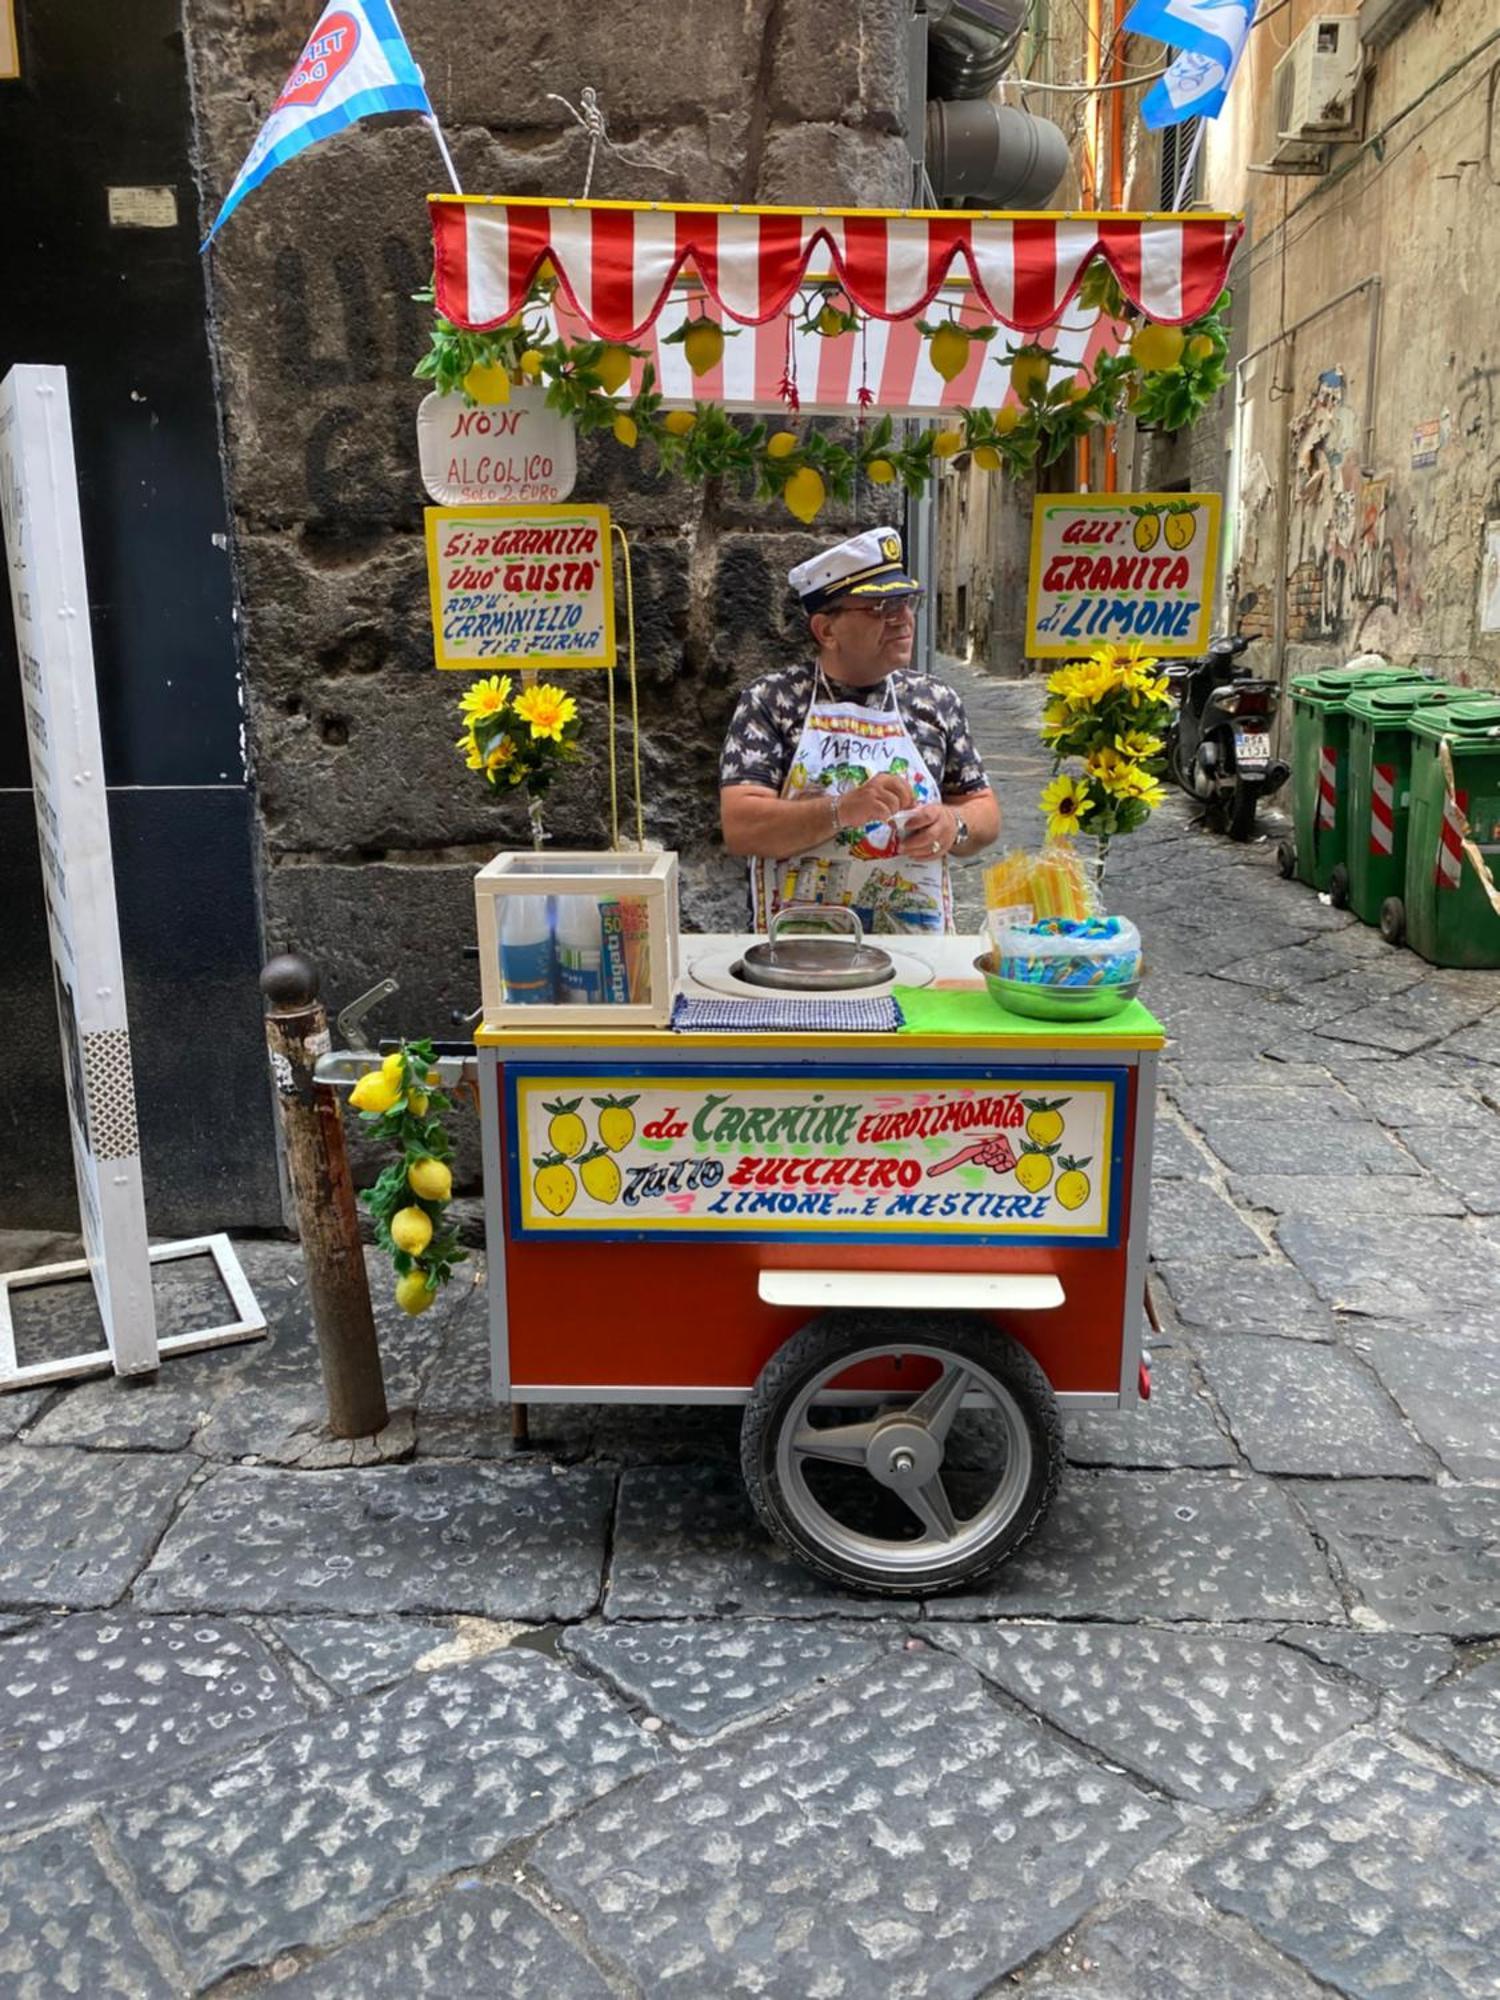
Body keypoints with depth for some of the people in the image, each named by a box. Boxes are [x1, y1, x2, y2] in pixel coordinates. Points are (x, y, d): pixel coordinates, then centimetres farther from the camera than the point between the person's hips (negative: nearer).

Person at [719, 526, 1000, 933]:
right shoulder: (770, 700, 0)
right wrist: (842, 811, -20)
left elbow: (984, 810, 16)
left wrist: (953, 826, -5)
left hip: (917, 937, 4)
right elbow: (739, 828, -9)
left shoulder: (936, 700, 10)